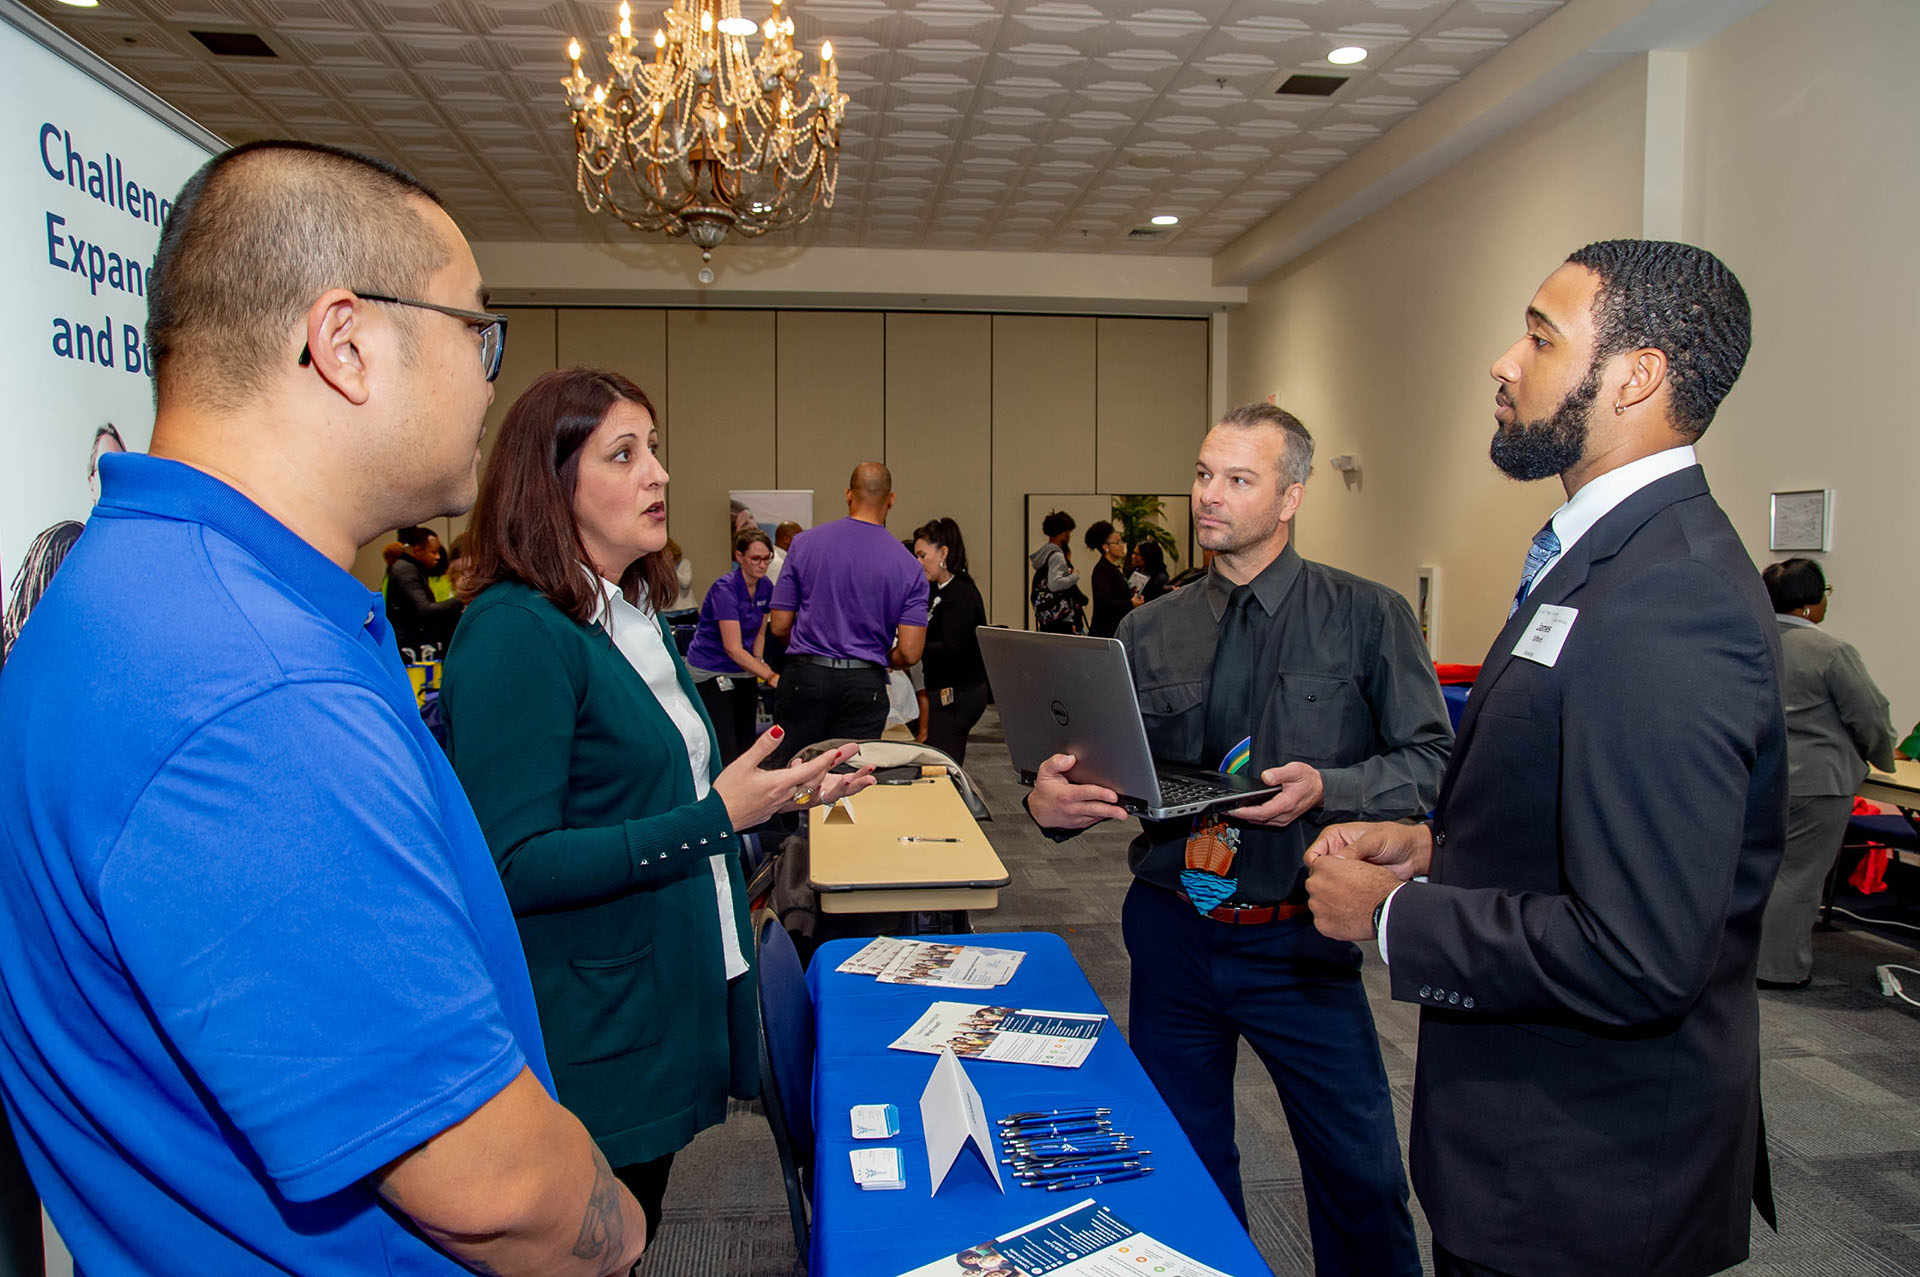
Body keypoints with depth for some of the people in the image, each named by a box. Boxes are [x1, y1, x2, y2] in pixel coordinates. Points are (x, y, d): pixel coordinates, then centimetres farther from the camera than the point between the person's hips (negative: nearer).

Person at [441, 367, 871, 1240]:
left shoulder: (636, 614, 9)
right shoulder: (514, 632, -20)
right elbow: (514, 864, -24)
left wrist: (779, 796, 7)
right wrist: (713, 819, -26)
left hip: (673, 1008, 8)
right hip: (587, 1036, -8)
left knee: (632, 1239, 22)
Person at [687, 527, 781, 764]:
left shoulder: (765, 588, 2)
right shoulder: (724, 589, -21)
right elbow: (733, 649, -26)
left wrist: (758, 663, 1)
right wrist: (771, 677, -31)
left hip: (743, 673, 7)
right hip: (710, 671, -7)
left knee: (746, 744, 5)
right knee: (725, 752, -14)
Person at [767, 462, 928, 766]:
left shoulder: (805, 544, -1)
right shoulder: (908, 566, -2)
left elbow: (779, 626, 1)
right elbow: (908, 653, -7)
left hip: (805, 676, 0)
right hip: (865, 684, 0)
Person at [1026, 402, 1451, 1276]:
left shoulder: (1367, 618, -5)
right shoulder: (1147, 634, 3)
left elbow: (1433, 764, -9)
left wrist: (1326, 791, -25)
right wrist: (1052, 800, -17)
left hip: (1299, 943, -3)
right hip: (1172, 933, 3)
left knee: (1359, 1173, 8)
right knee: (1183, 1168, 18)